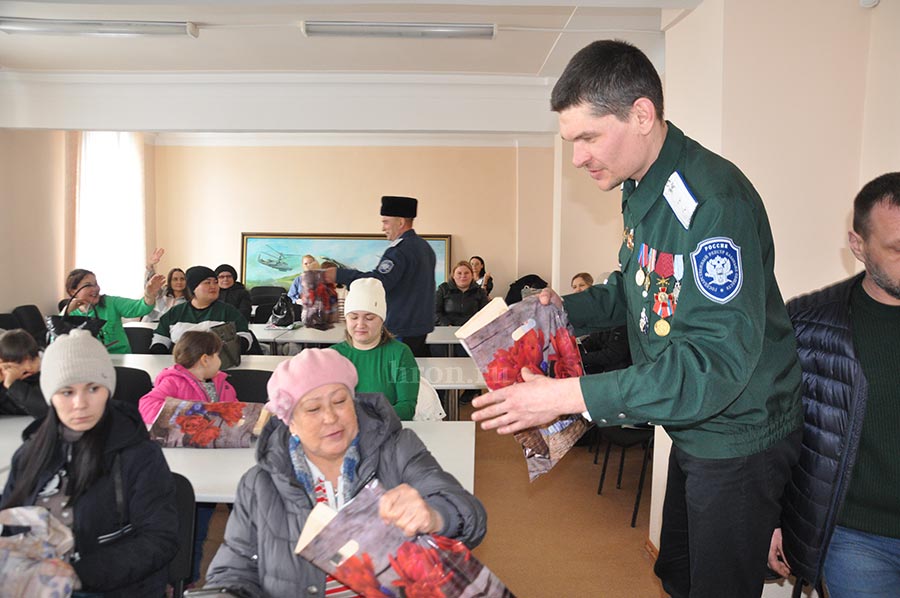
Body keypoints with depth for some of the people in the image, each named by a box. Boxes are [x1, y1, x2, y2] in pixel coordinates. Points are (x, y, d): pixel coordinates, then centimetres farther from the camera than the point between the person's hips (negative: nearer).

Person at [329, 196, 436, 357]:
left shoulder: (399, 251, -18)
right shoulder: (425, 246, 13)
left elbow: (378, 282, -27)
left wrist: (339, 275, -24)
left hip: (402, 330, -10)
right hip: (423, 324, 10)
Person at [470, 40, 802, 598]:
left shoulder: (712, 201, -29)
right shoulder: (642, 188, 1)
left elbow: (719, 361, -34)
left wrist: (569, 396, -36)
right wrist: (564, 309, -3)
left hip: (740, 438, -8)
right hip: (694, 428, 9)